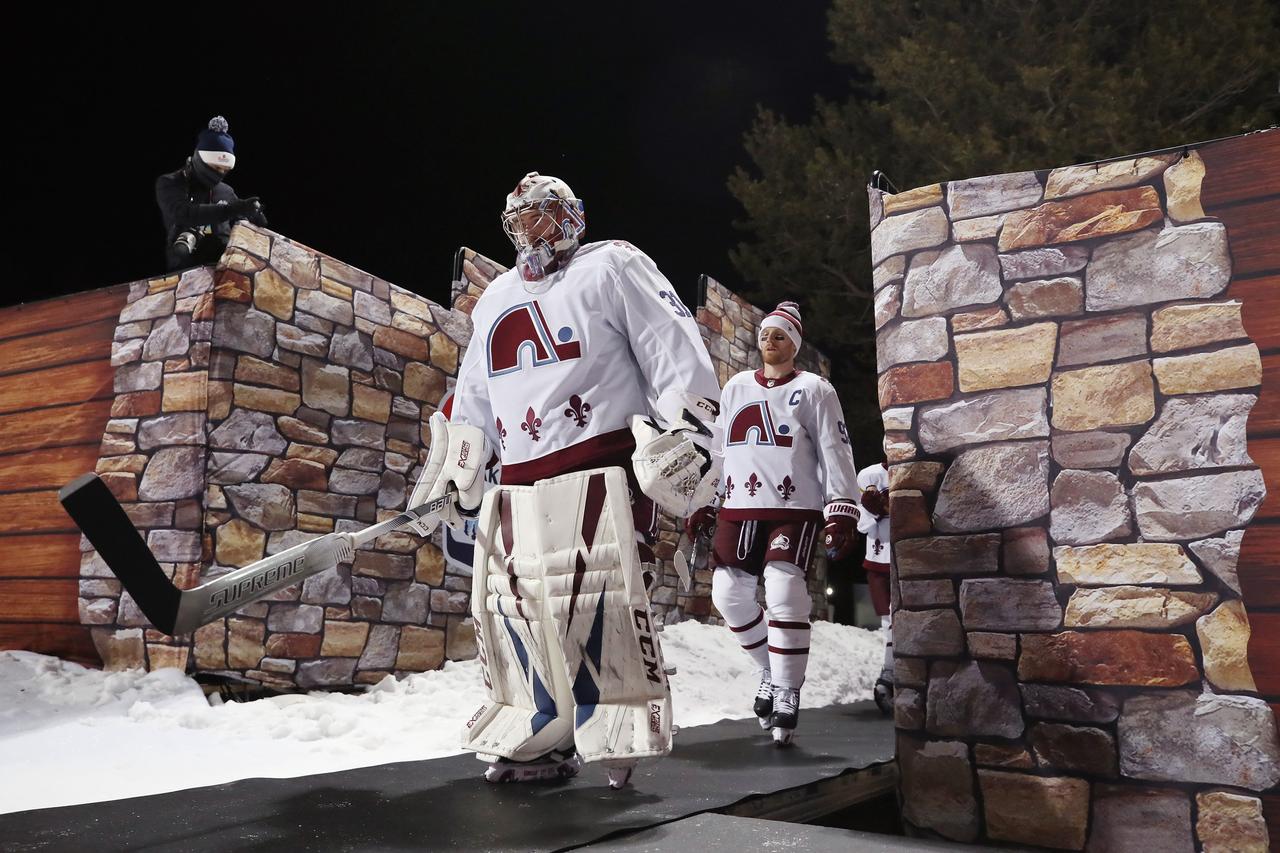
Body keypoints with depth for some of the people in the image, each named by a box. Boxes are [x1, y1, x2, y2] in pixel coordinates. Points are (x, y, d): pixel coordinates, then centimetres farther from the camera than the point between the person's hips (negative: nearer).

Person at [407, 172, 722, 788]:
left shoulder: (612, 266, 6)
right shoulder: (495, 299, 25)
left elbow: (674, 350, -4)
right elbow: (471, 404, 28)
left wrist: (686, 433, -15)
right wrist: (452, 480, 24)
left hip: (601, 480, -6)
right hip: (518, 491, 7)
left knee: (601, 605, -15)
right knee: (513, 609, 5)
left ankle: (621, 737, 0)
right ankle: (546, 742, 18)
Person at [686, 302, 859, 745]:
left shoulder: (813, 389, 2)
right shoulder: (735, 387, 16)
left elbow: (835, 452, -3)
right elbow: (718, 449, 19)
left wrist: (841, 513, -12)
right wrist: (704, 504, 15)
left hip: (795, 509, -5)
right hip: (738, 508, 5)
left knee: (784, 596, -17)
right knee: (729, 594, 3)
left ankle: (787, 695, -1)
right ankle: (772, 671, 26)